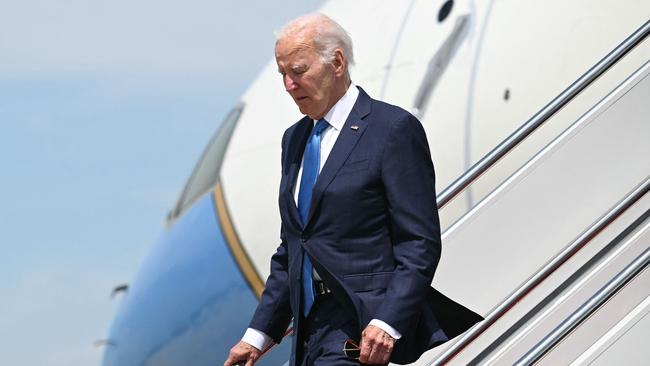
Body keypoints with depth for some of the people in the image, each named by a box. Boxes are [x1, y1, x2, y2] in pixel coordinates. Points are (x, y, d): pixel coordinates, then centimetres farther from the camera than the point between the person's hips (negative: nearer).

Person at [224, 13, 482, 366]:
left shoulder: (394, 129, -7)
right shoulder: (295, 139, 17)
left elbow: (420, 244, -12)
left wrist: (388, 323, -23)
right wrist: (259, 335, 15)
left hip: (363, 326, -7)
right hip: (309, 329, 8)